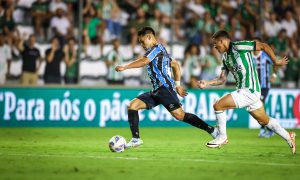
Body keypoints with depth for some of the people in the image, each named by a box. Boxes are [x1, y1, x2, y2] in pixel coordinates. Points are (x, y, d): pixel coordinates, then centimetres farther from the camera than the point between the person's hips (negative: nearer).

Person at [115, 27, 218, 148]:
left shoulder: (157, 48, -3)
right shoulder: (160, 50, 26)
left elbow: (144, 61, -21)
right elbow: (175, 65, 33)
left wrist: (124, 67, -21)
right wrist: (177, 84, 29)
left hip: (165, 88, -10)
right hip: (156, 90, 10)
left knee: (179, 115, -18)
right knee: (132, 106, -1)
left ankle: (212, 130, -11)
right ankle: (136, 139, -2)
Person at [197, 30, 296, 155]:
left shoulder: (238, 46, -12)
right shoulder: (226, 57, 15)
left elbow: (264, 46, -9)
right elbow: (222, 79, 17)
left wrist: (275, 62, -5)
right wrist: (207, 83, 3)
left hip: (249, 90, -9)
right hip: (244, 90, 9)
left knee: (218, 105, -13)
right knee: (264, 121, 17)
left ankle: (222, 136, 2)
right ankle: (289, 137, 29)